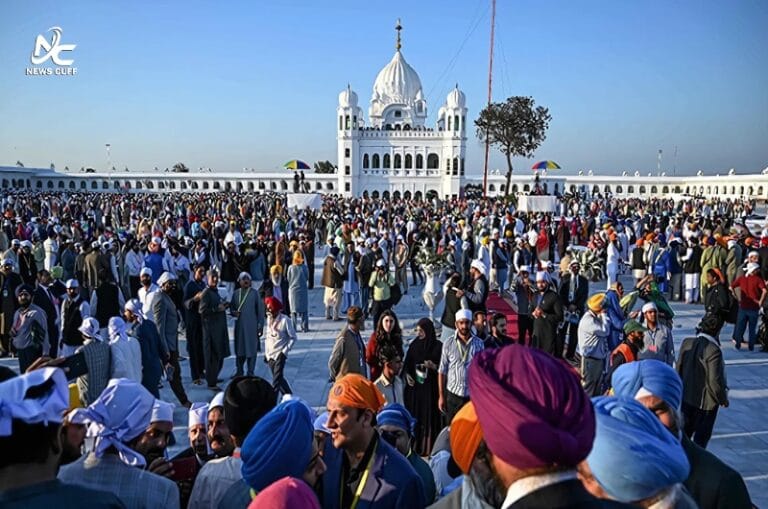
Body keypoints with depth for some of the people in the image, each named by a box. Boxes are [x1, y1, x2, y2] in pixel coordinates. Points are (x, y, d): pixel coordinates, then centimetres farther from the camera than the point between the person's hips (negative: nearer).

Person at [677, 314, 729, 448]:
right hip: (706, 400, -5)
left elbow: (678, 368, 2)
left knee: (686, 429, 21)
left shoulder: (687, 343, -7)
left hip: (686, 396, 5)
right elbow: (715, 380, -20)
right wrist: (723, 399, -4)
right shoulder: (713, 350, -24)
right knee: (702, 435, 13)